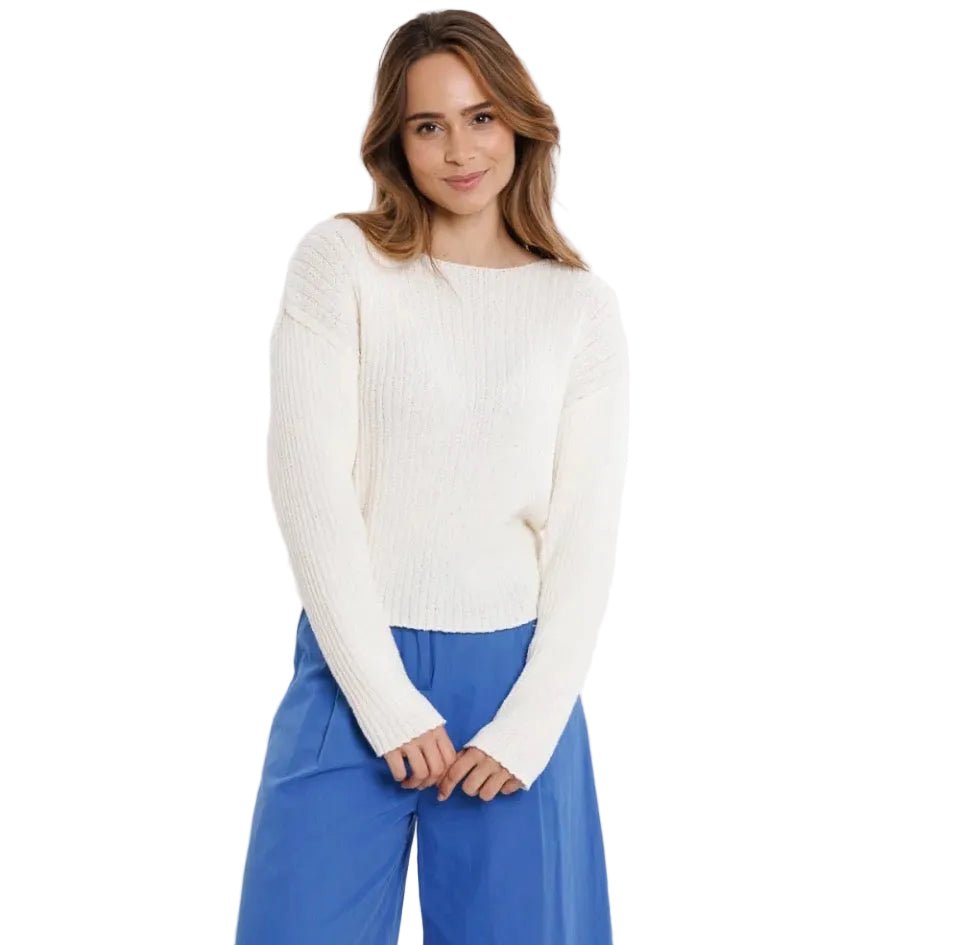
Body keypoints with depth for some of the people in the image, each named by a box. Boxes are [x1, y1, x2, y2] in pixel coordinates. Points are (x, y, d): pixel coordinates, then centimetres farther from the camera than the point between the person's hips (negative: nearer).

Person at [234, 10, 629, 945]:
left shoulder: (583, 306, 5)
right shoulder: (339, 261, 0)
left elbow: (587, 529, 2)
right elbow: (310, 483, -7)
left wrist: (531, 720, -7)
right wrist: (387, 699, -11)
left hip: (516, 674, 1)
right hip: (356, 666, -1)